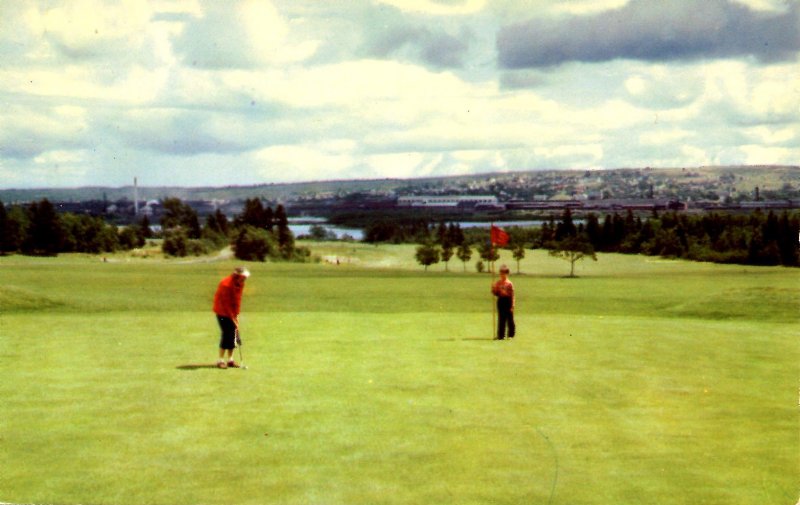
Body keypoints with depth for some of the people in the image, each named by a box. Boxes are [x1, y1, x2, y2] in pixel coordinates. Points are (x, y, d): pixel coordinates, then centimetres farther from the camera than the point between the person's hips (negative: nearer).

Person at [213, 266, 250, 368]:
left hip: (231, 312, 7)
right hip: (222, 311, -7)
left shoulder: (240, 284, -2)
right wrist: (233, 318, -20)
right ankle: (220, 360, -7)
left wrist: (236, 315, -5)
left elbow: (238, 300, 1)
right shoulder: (226, 284, -25)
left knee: (234, 333, 4)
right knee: (227, 333, -13)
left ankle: (230, 360, 11)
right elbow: (226, 303, -23)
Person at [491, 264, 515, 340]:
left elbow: (512, 295, -9)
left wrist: (512, 306, -12)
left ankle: (511, 334, 15)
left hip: (508, 301, -5)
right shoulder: (498, 283, 6)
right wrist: (493, 290, -10)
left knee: (509, 319, 4)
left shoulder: (509, 283, -9)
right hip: (500, 300, 5)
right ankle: (501, 335, 9)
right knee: (501, 319, 6)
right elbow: (496, 294, 12)